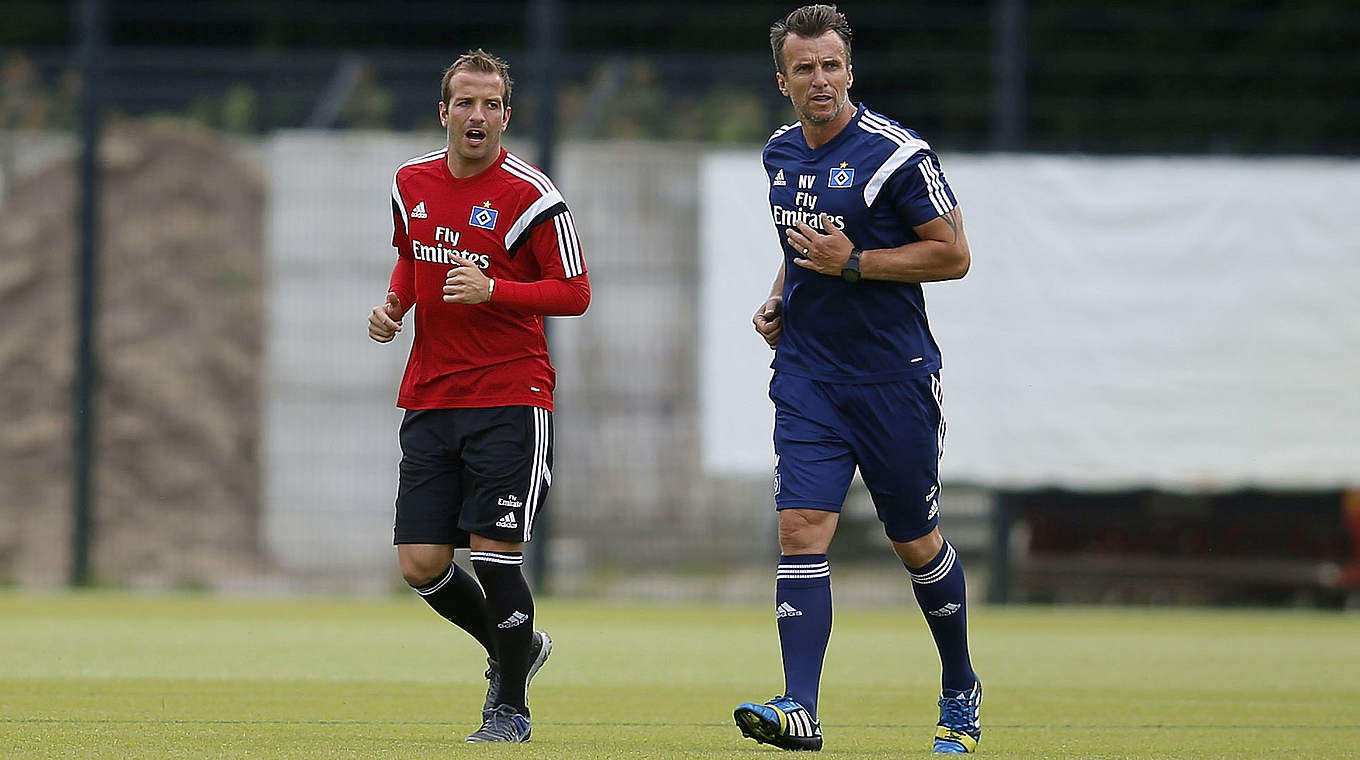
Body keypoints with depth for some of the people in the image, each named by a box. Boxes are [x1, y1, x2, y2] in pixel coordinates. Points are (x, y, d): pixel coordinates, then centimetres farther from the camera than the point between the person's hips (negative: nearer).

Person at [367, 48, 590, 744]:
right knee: (421, 567, 0)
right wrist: (394, 303, 6)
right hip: (429, 396, 5)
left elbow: (574, 292, -8)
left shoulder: (529, 195, -9)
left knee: (494, 556, -9)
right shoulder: (412, 183, 8)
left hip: (510, 399, -5)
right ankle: (513, 647, 28)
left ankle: (509, 705, 9)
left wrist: (492, 291, -21)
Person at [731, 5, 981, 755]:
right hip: (807, 376, 4)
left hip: (895, 376, -4)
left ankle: (960, 692, 29)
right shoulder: (781, 153, 9)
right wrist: (780, 298, 9)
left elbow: (953, 255, -10)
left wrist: (852, 262, -18)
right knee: (801, 531, -12)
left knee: (915, 544, 8)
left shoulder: (895, 153, -11)